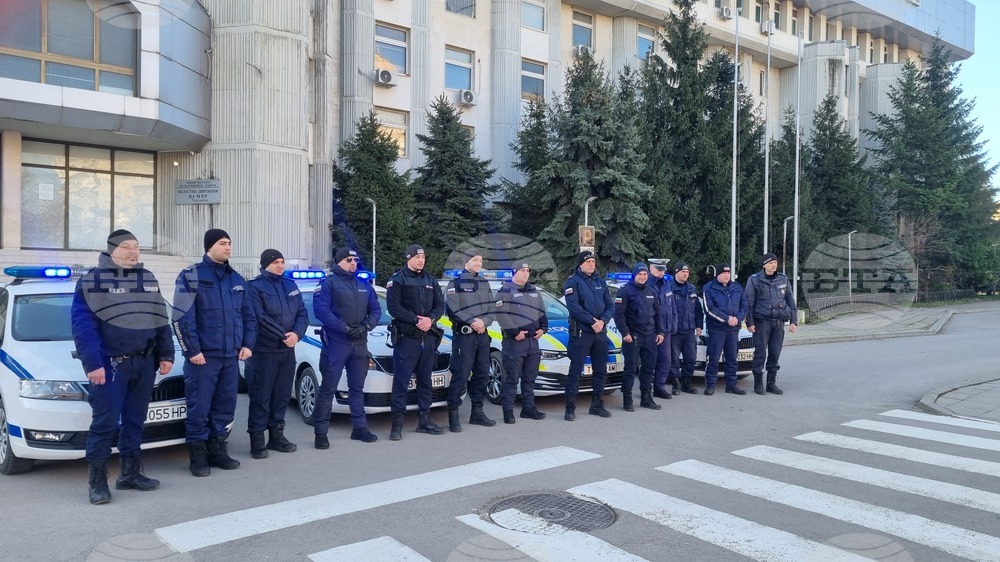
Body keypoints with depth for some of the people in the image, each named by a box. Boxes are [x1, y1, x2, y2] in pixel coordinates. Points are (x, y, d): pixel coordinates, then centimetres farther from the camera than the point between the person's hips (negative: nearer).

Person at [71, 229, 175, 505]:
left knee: (135, 421, 13)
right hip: (110, 364, -6)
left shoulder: (148, 279, 12)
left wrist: (166, 355, 9)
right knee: (105, 423, -4)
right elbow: (83, 325, -13)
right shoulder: (92, 280, -7)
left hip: (144, 363, 6)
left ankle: (130, 473, 23)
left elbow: (161, 320, 14)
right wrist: (92, 363, -20)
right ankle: (97, 481, 8)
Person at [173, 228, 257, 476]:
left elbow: (249, 316, 18)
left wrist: (247, 344, 7)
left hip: (231, 356, 6)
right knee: (199, 406, -2)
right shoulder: (191, 276, -4)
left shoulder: (237, 280, 14)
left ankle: (217, 449, 22)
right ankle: (198, 454, 10)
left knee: (225, 405, 10)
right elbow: (182, 317, -10)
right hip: (203, 355, -6)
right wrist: (192, 350, -14)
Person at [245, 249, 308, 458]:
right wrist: (283, 336, -18)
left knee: (282, 395, 12)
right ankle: (257, 440, 4)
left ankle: (276, 435, 23)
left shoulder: (290, 285, 14)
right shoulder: (254, 286, -6)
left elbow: (302, 313, 7)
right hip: (263, 351, -6)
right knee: (261, 397, -3)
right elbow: (260, 318, -16)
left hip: (288, 351, 6)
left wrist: (296, 334, -11)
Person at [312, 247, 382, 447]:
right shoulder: (329, 283, -3)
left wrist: (366, 326, -8)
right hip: (335, 343, -6)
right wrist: (345, 328, -19)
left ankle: (360, 428, 21)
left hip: (360, 344, 6)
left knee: (357, 387, 13)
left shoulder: (364, 285, 16)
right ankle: (321, 432, 2)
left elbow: (375, 310, 12)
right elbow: (321, 310, -14)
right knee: (328, 389, -4)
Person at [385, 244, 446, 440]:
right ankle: (397, 424, -3)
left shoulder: (431, 280, 15)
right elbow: (393, 306, -12)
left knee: (425, 380, 11)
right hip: (406, 337, -6)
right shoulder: (397, 280, -2)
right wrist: (416, 320, -18)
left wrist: (430, 319, -11)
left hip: (428, 338, 6)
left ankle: (424, 420, 19)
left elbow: (440, 305, 10)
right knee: (401, 381, -6)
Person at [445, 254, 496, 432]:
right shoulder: (456, 283, 0)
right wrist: (473, 322, -15)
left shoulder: (485, 284, 19)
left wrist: (484, 322, -8)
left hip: (482, 334, 6)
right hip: (464, 334, -6)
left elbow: (491, 308, 12)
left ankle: (477, 412, 18)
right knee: (460, 375, -10)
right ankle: (453, 415, -7)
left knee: (482, 374, 8)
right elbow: (453, 308, -11)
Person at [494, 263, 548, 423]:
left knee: (530, 378, 12)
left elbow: (542, 312, 24)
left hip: (533, 340, 7)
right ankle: (508, 411, 1)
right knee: (511, 378, -5)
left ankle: (528, 408, 21)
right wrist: (515, 332, -18)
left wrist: (543, 328, 7)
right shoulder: (505, 291, -4)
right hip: (514, 341, -7)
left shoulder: (534, 291, 19)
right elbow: (502, 315, -15)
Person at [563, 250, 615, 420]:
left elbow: (610, 305, 8)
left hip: (601, 332, 6)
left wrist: (602, 320, -11)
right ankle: (570, 408, -1)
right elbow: (573, 306, -16)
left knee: (600, 370, 12)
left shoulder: (601, 282, 14)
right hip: (581, 332, -6)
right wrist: (592, 321, -19)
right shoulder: (573, 281, -3)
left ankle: (597, 405, 23)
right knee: (575, 370, -5)